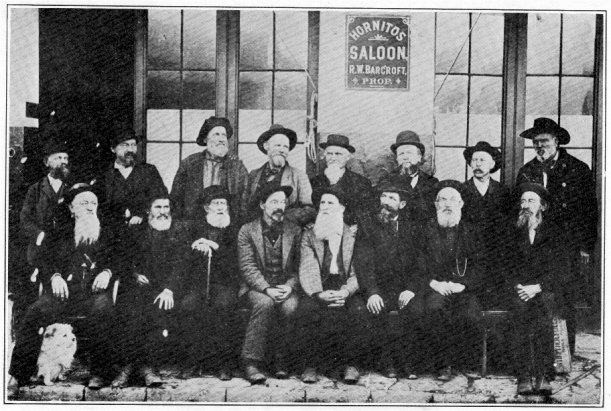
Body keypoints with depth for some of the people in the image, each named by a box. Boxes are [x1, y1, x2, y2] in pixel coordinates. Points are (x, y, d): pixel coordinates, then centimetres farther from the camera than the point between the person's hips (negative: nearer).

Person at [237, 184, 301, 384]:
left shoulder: (294, 231, 9)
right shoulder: (247, 231, 2)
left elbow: (299, 266, 5)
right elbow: (247, 267, -6)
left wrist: (289, 286, -13)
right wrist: (267, 289, -19)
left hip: (285, 287, 2)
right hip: (256, 287, -1)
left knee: (290, 306, -31)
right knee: (264, 303, -35)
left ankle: (282, 360, -14)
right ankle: (251, 362, -27)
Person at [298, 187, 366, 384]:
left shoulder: (353, 236, 9)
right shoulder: (309, 236, 12)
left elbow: (357, 273, 2)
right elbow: (307, 271, -1)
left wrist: (346, 292, -19)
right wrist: (318, 294, -21)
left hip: (346, 292, 0)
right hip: (319, 292, 0)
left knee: (358, 309, -31)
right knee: (307, 307, -31)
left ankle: (350, 364, -18)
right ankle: (311, 364, -21)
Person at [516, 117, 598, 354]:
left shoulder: (578, 170, 5)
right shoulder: (526, 172, 13)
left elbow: (589, 211, 4)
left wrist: (586, 247, -2)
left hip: (567, 247, -2)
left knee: (565, 304, -3)